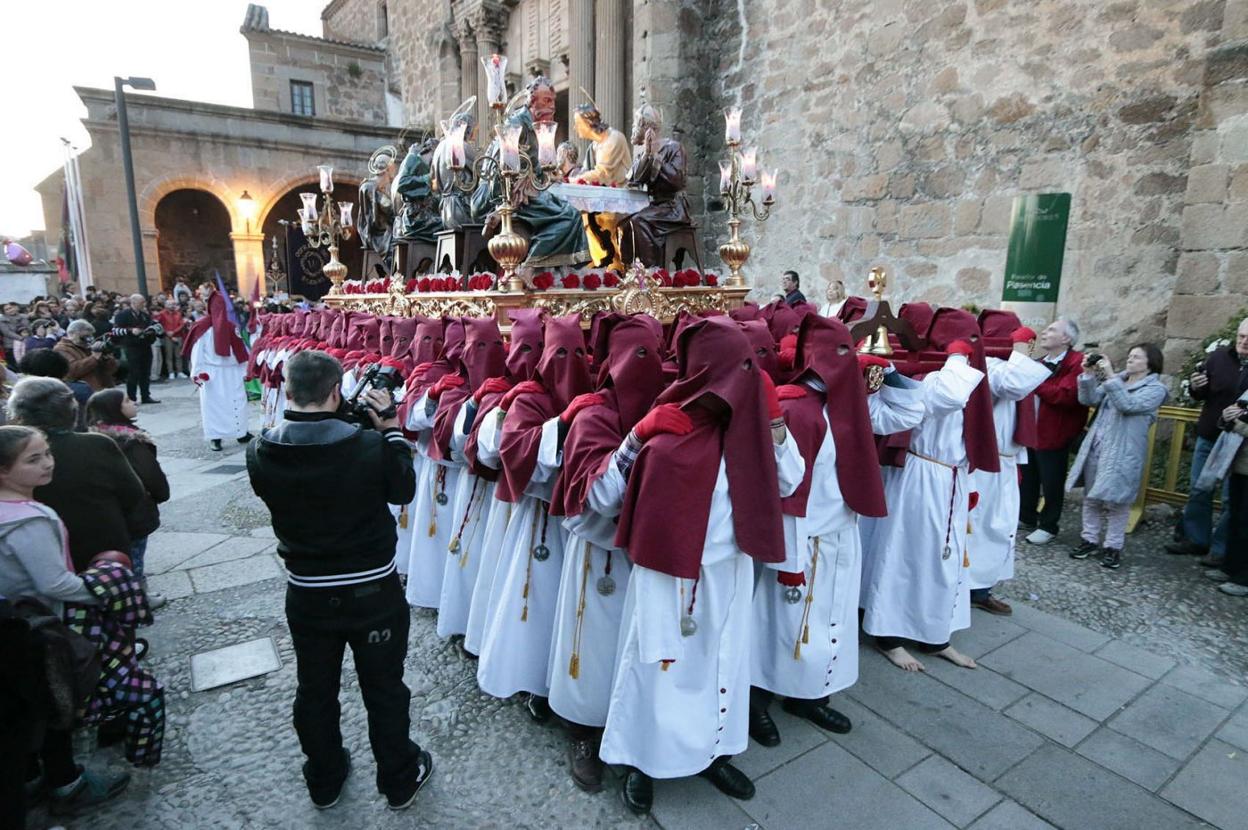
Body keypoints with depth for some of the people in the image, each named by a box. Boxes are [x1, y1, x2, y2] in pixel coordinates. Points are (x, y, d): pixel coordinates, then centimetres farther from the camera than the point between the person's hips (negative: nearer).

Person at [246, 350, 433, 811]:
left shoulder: (260, 454, -16)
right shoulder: (370, 447, -25)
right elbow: (403, 490, -7)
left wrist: (300, 418, 1)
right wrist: (390, 429, -3)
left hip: (307, 596, 3)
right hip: (374, 592, -2)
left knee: (315, 692, 24)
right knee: (384, 691, 18)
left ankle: (324, 781, 46)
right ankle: (399, 780, 38)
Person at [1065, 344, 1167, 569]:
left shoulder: (1156, 389, -3)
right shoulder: (1116, 380, 12)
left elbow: (1128, 405, -20)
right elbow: (1089, 400, 4)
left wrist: (1110, 377, -23)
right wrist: (1089, 375, -8)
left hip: (1122, 453, -5)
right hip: (1095, 447, 5)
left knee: (1116, 501, 1)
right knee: (1091, 496, 11)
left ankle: (1113, 546, 13)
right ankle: (1090, 539, 22)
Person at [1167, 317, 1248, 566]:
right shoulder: (1218, 357, -1)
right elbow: (1200, 395, 9)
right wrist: (1195, 387, -14)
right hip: (1208, 437, 3)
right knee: (1199, 492, 10)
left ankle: (1220, 549, 12)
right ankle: (1196, 539, 23)